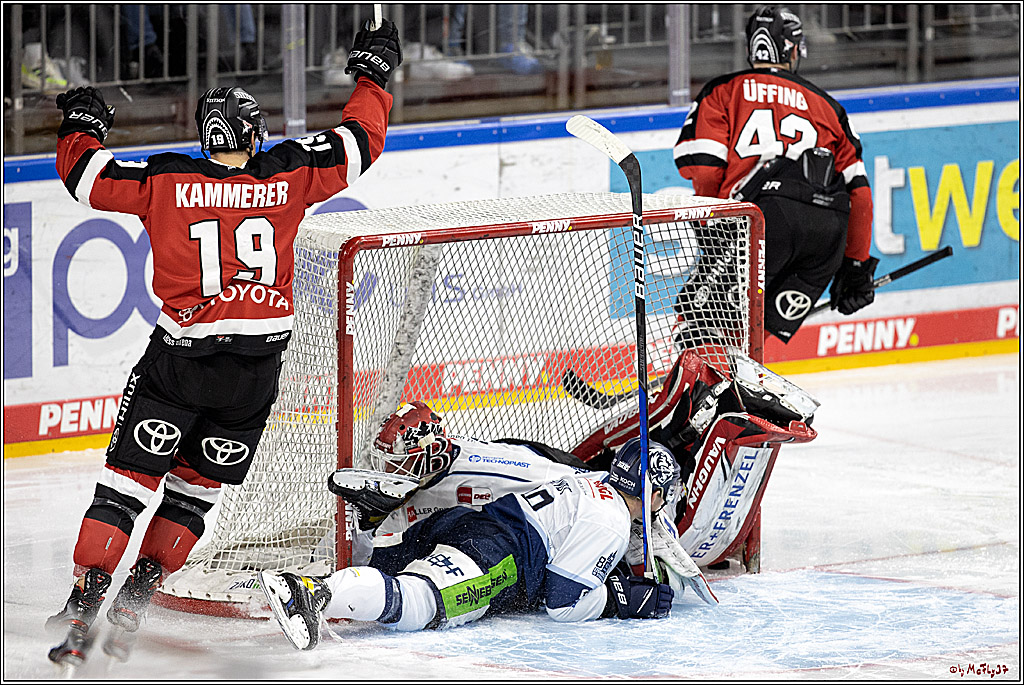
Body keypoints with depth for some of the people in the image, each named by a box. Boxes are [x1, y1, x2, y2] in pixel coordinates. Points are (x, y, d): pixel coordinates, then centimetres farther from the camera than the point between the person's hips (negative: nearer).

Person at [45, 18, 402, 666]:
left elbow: (84, 173, 0)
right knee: (195, 489, 17)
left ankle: (85, 602, -5)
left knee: (129, 478, 4)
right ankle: (137, 594, 13)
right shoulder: (287, 175, -4)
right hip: (255, 370, 2)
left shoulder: (167, 181, -7)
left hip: (180, 360, -2)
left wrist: (82, 125, 20)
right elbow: (360, 141, 8)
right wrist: (373, 73, 22)